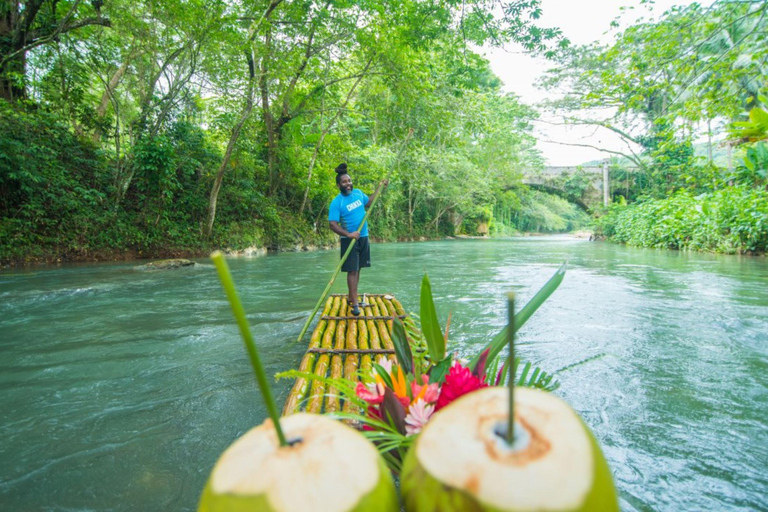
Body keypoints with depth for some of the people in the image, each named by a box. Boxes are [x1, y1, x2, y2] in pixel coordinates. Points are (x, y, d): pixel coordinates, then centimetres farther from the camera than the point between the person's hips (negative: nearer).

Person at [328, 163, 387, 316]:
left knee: (357, 269, 12)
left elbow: (368, 203, 24)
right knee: (352, 270, -7)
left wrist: (379, 188, 20)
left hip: (363, 237, 6)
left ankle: (351, 297, 23)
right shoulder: (336, 203, -15)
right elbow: (333, 225, -20)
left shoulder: (358, 193, 5)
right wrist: (349, 234, -31)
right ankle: (354, 303, -3)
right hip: (349, 240, -6)